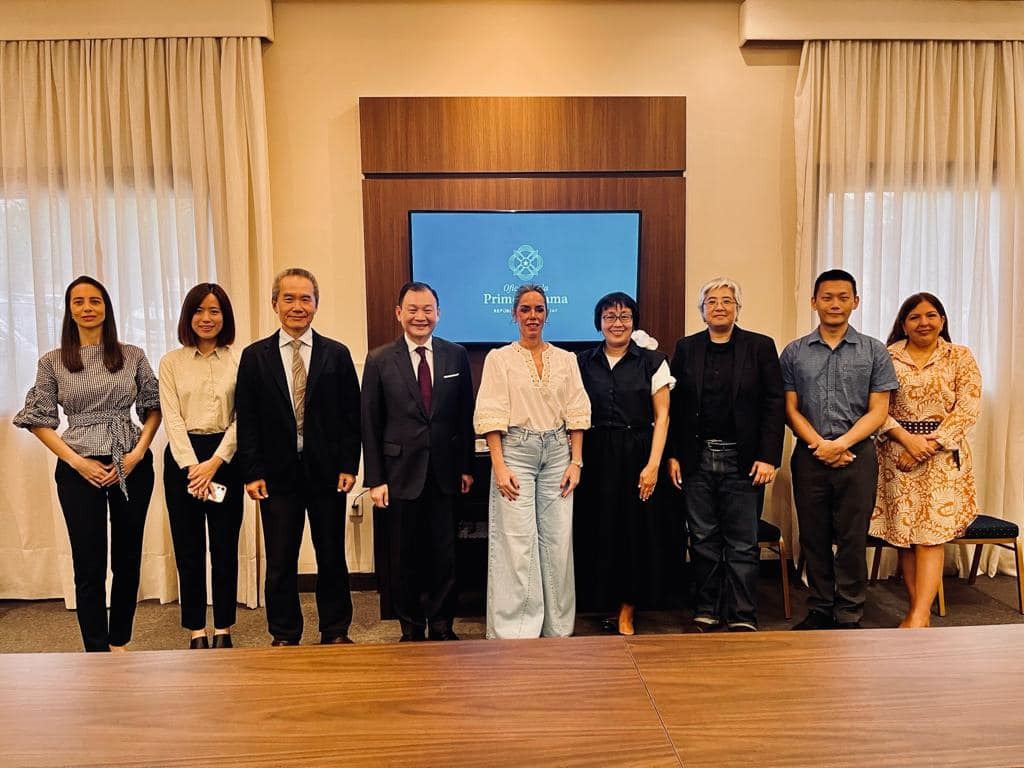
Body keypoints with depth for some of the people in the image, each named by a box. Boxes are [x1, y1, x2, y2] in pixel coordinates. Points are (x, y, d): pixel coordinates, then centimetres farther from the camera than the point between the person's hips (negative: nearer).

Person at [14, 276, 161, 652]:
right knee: (89, 565, 2)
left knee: (128, 558, 9)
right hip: (79, 469, -1)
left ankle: (119, 643, 27)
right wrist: (77, 462, -8)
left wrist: (138, 453, -8)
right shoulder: (52, 362, 2)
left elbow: (153, 408, 5)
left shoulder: (133, 356, 3)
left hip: (132, 466, 1)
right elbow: (39, 420, 2)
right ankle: (98, 653, 15)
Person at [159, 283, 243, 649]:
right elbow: (171, 418, -3)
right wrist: (192, 466, -13)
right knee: (188, 549, 6)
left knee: (225, 547, 6)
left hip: (225, 458, 0)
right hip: (182, 458, 1)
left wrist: (215, 462, -12)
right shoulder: (171, 362, 3)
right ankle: (196, 631, 19)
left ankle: (223, 629, 19)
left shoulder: (239, 361, 1)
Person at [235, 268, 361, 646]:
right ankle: (285, 636, 24)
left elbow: (351, 415, 2)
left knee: (332, 557, 11)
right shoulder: (254, 356, 4)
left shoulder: (337, 354, 3)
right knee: (280, 562, 8)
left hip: (327, 472, 0)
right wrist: (252, 472, -4)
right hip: (277, 473, 0)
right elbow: (247, 419, 2)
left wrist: (349, 466, -4)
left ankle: (335, 632, 26)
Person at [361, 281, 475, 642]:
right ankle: (411, 627, 27)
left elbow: (465, 415, 7)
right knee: (407, 556, 10)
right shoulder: (379, 360, -2)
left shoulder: (456, 355, 3)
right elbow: (370, 424, -1)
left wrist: (467, 466, 5)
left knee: (444, 555, 7)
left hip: (444, 473, 1)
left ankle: (442, 625, 24)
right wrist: (375, 479, -4)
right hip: (401, 473, -1)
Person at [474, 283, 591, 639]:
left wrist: (576, 461, 0)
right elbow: (491, 416, -4)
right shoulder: (499, 358, 2)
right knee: (517, 545, -4)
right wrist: (499, 466, -12)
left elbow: (577, 413, 8)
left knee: (557, 543, 5)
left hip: (557, 452, 3)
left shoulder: (566, 359, 10)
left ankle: (557, 629, 19)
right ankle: (514, 634, 7)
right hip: (516, 451, -3)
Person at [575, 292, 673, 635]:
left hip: (637, 456, -1)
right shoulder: (583, 362, 7)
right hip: (595, 457, 2)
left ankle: (626, 613, 16)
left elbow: (661, 416, -2)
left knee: (635, 531, 3)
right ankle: (605, 600, 22)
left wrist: (653, 464, -10)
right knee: (599, 531, 4)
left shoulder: (652, 361, 1)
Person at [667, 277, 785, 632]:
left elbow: (775, 404, -2)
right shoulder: (686, 348, 8)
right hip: (697, 458, 2)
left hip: (743, 460, -2)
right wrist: (674, 455, 1)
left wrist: (768, 457, -9)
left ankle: (742, 616, 15)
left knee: (742, 543, 4)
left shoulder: (761, 346, 2)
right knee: (703, 539, 9)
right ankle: (707, 611, 22)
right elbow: (676, 405, 7)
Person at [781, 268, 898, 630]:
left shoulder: (874, 352, 4)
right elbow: (791, 408, 4)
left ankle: (848, 616, 14)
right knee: (814, 538, 8)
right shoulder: (794, 352, 6)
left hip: (857, 455, -1)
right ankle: (819, 610, 21)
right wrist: (819, 444, -9)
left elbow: (878, 411, 0)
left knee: (852, 538, 2)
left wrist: (841, 444, -12)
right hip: (809, 455, 1)